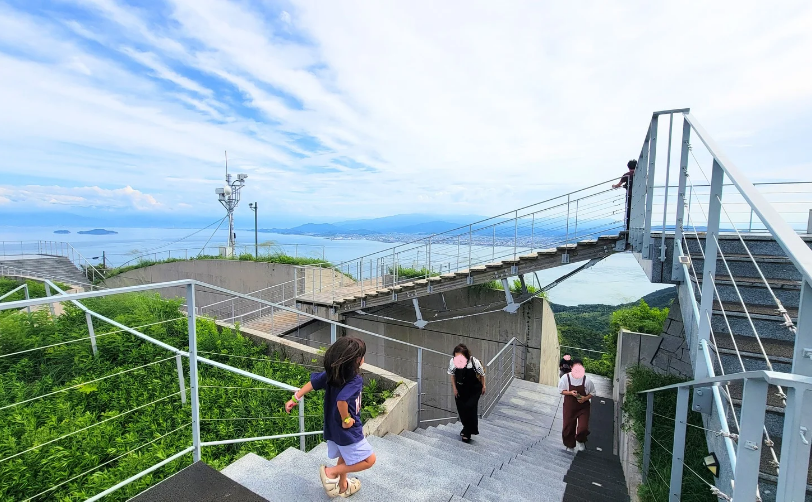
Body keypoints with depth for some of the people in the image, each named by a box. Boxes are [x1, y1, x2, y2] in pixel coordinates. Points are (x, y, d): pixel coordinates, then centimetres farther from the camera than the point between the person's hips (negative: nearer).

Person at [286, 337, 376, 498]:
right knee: (369, 460, 7)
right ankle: (330, 472, 7)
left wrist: (295, 398, 9)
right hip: (348, 430, -8)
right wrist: (346, 420, -25)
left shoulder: (332, 372, -6)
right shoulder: (355, 380, -30)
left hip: (333, 426, 9)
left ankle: (342, 487, 48)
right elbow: (341, 400, -43)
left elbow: (313, 382, -1)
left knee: (345, 456, 30)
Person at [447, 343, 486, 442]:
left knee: (470, 407, -9)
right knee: (461, 409, 11)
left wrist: (483, 386, 1)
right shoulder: (452, 361, -26)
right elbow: (452, 375, -5)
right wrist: (454, 388, -2)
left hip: (474, 389, -3)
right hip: (460, 389, 3)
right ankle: (466, 428, 38)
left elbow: (482, 374, -11)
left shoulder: (474, 362, -32)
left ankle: (467, 432, 13)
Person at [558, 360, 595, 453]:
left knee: (583, 428, -9)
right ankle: (570, 445, 39)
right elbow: (561, 390, -2)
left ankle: (580, 441, 29)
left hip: (583, 407, -1)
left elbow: (592, 393, 0)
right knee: (568, 427, 10)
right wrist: (570, 393, -20)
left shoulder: (587, 380, -14)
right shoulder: (566, 378, -13)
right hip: (569, 407, 1)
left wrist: (585, 398, -18)